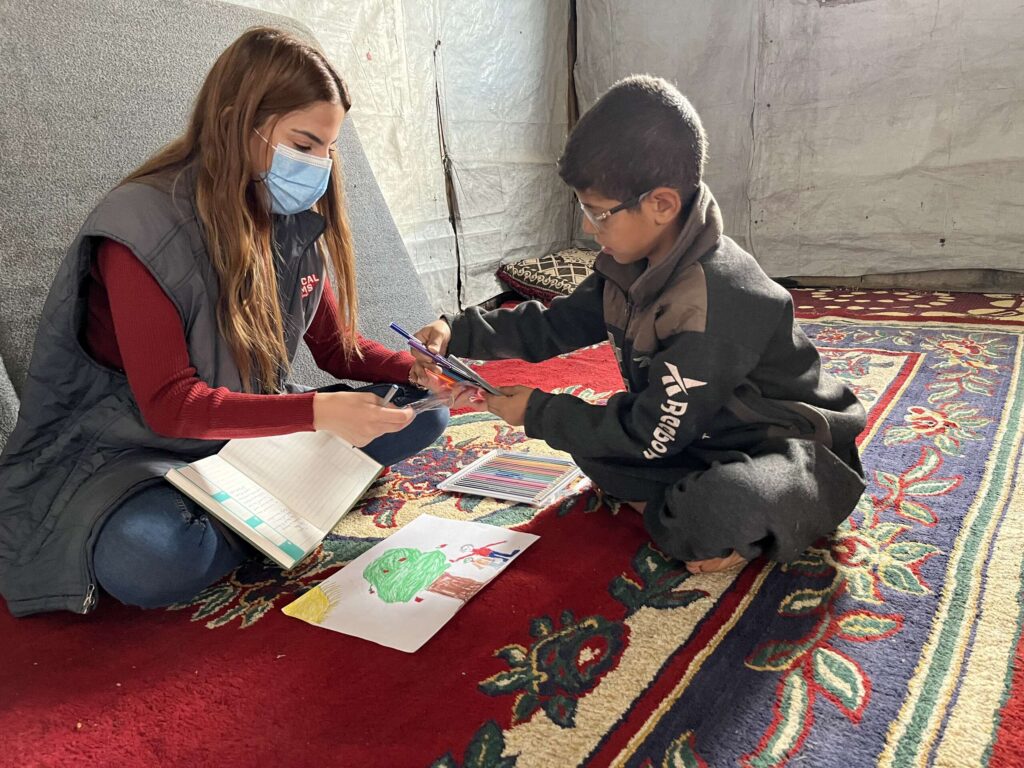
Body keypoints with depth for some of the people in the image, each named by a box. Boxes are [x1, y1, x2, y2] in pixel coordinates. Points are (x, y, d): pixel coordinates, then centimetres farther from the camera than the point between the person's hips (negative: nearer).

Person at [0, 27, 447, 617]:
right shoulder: (144, 226, -21)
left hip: (255, 428, 6)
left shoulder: (295, 219, -2)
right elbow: (169, 404, -25)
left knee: (423, 414, -7)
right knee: (151, 559, -39)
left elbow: (337, 345, 6)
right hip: (134, 446, -6)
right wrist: (316, 413, -35)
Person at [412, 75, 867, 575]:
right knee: (589, 435, 0)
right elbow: (556, 324, 7)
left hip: (795, 449, -8)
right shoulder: (633, 265, -5)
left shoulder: (715, 301, -32)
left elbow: (651, 436, -26)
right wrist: (458, 334, -5)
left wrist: (536, 412, -17)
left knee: (703, 521, -37)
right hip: (709, 439, 9)